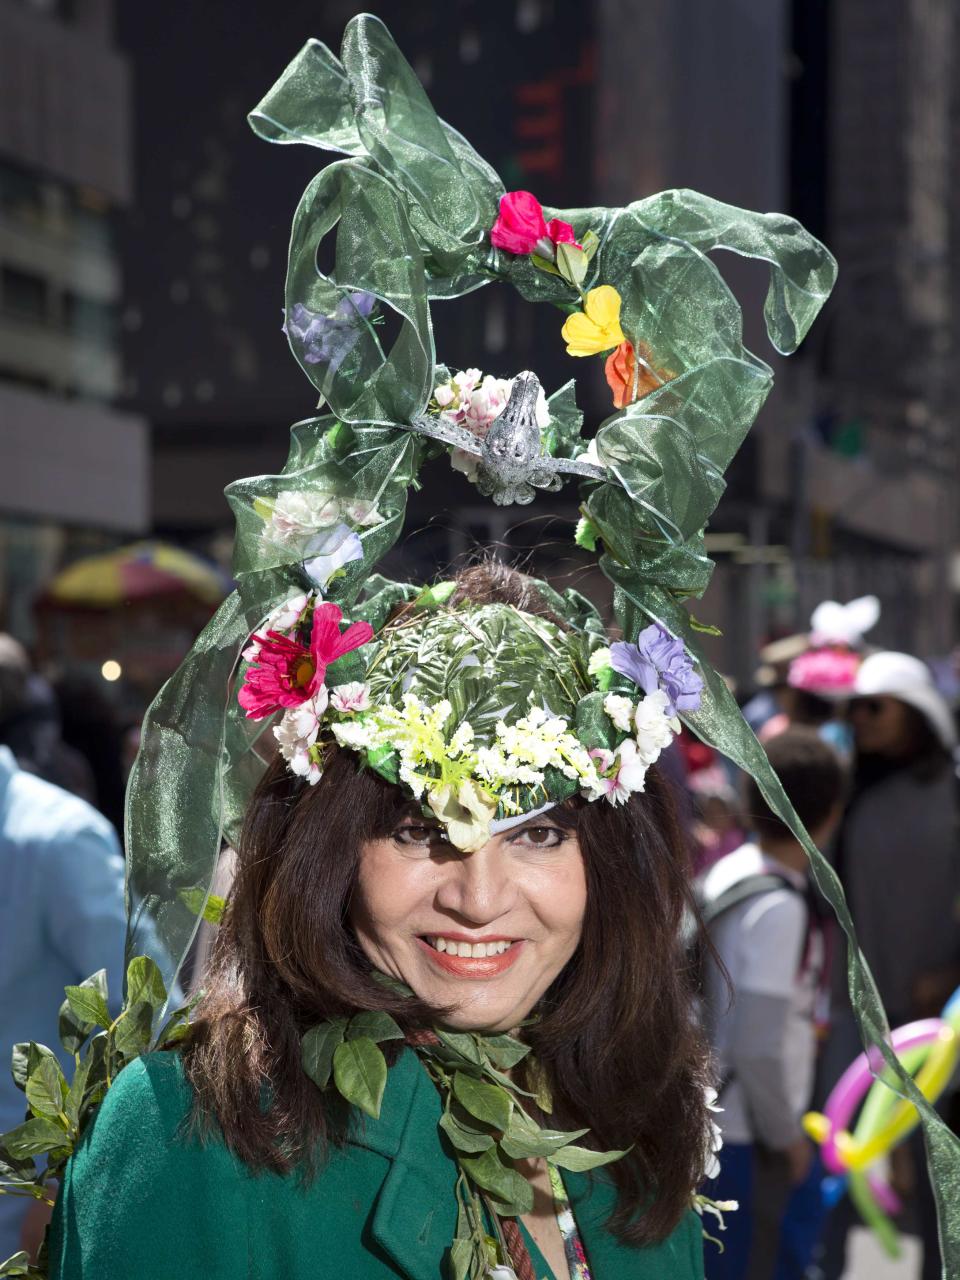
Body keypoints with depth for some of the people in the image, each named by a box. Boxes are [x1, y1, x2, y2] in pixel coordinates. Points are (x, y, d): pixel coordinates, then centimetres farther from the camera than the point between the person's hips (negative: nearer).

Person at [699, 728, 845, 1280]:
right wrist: (786, 1135, -10)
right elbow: (758, 1048, -23)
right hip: (744, 1135, -8)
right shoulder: (779, 909, -23)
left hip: (708, 1115, 8)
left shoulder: (729, 870, 1)